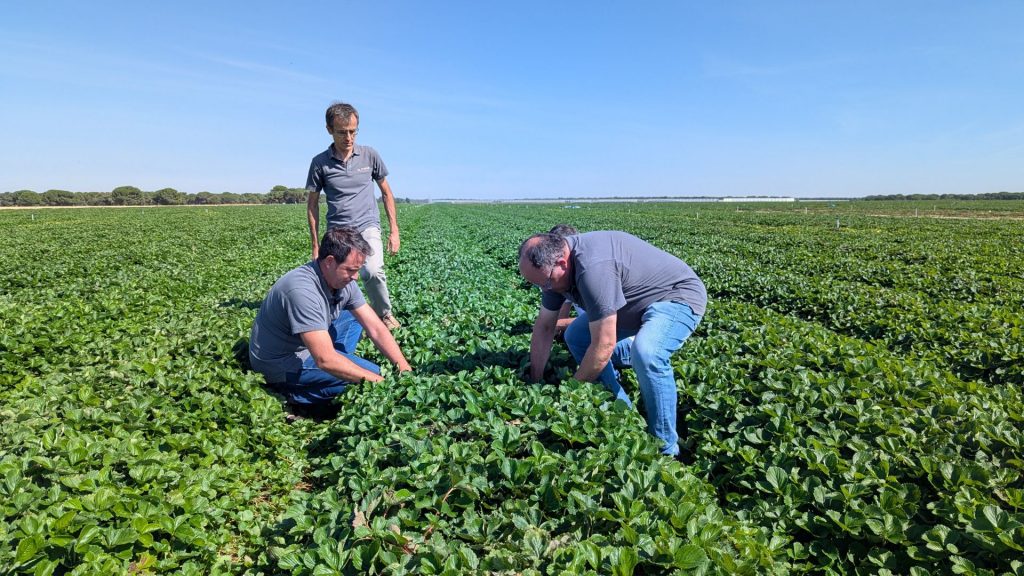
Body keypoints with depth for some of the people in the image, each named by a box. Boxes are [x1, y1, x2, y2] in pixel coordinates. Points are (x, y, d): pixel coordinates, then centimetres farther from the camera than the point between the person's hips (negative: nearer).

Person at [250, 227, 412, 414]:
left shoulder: (344, 281, -9)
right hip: (280, 364, -8)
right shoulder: (303, 289, -33)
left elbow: (376, 328, -6)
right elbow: (326, 360, -35)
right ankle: (296, 394, -6)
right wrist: (380, 381, -29)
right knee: (372, 373, -15)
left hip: (306, 346, 8)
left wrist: (406, 370, -15)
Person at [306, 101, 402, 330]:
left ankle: (385, 313, -3)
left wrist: (394, 230, 6)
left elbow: (386, 192, 12)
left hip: (367, 226, -1)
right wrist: (315, 245, 9)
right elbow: (312, 204, 9)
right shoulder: (319, 162, 2)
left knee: (373, 271, -28)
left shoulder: (370, 155, 3)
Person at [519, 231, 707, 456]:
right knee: (575, 336, 5)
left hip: (678, 296, -9)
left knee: (645, 352, -35)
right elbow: (544, 327, -1)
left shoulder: (593, 267, -37)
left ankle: (665, 448, -15)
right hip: (636, 305, 9)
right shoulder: (554, 258, -9)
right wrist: (534, 383, -2)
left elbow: (603, 345, -32)